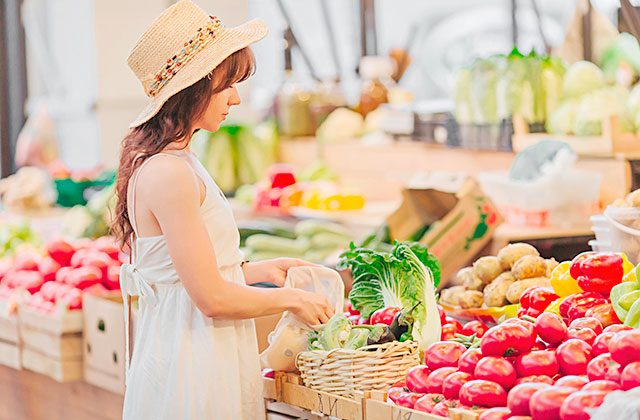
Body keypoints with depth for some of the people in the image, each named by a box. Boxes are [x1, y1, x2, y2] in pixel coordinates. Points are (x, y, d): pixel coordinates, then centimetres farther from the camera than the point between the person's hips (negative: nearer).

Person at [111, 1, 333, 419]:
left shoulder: (168, 162, 9)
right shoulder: (169, 174, -21)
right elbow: (212, 297, -20)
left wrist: (258, 270, 14)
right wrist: (291, 298, -7)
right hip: (190, 378, -10)